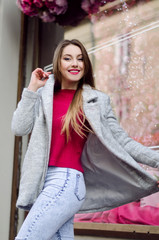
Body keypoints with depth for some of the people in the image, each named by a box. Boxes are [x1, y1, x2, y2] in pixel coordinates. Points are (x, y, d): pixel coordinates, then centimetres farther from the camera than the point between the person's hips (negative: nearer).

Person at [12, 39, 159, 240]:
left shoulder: (96, 101, 5)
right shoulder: (43, 95, 12)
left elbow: (121, 141, 5)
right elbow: (19, 128, 3)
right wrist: (32, 88, 5)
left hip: (67, 181, -4)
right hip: (42, 183, 4)